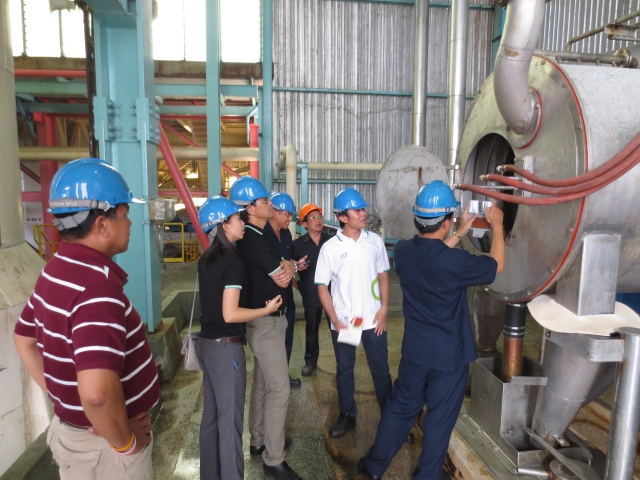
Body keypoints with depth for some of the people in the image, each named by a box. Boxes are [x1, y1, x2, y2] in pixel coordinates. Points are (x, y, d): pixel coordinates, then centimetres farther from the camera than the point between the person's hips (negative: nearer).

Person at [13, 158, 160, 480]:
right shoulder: (98, 285, -31)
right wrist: (125, 441, -22)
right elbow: (97, 392, -40)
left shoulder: (55, 271, -1)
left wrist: (60, 397, 11)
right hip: (103, 444, -8)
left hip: (70, 428, 8)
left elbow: (24, 340, 13)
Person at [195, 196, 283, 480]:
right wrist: (268, 309, -11)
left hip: (206, 342, 9)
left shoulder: (206, 259, 7)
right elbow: (230, 314, -23)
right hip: (226, 347, -9)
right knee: (230, 417, 6)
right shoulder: (232, 261, -18)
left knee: (212, 413, 20)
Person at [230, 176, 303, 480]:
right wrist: (287, 268, 2)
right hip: (266, 321, -10)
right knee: (279, 389, -2)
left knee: (262, 384, 20)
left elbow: (281, 268, 12)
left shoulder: (259, 235, 10)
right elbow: (281, 280, -18)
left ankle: (259, 441, 36)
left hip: (265, 319, 10)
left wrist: (287, 266, -9)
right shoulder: (252, 239, -22)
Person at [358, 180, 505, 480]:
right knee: (439, 420, 14)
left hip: (414, 351, 5)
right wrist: (497, 226, 6)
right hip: (450, 356, -5)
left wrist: (460, 234, 15)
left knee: (399, 408, 21)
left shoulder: (403, 251, -10)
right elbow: (496, 266, -7)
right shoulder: (454, 262, -26)